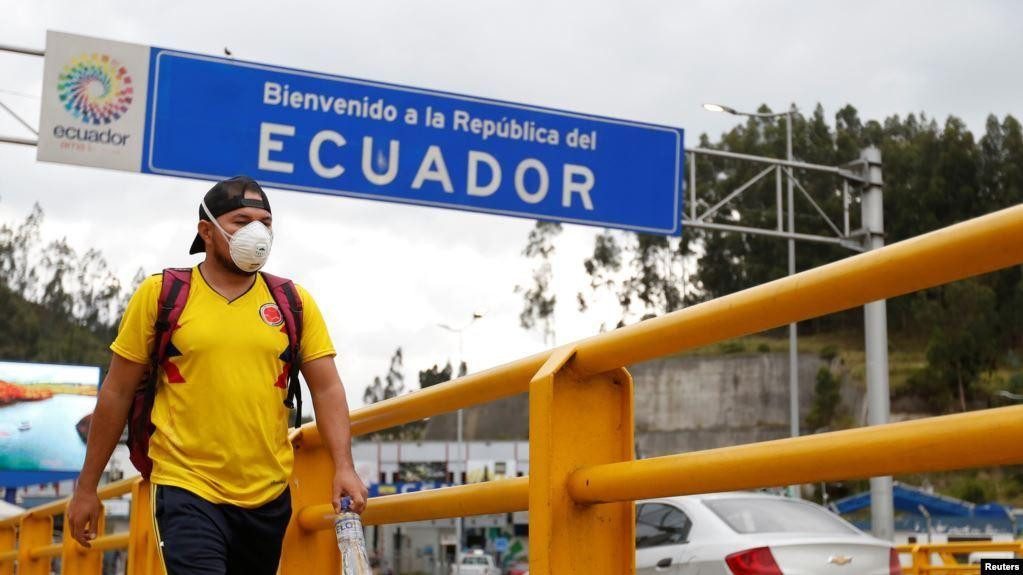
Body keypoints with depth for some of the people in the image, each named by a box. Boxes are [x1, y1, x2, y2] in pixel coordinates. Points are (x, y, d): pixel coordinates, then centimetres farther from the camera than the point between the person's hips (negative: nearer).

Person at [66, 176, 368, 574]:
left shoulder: (294, 302, 7)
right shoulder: (159, 294, 1)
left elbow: (326, 388, 4)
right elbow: (117, 393, 5)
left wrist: (343, 466, -11)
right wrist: (87, 486, 7)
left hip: (269, 496, 3)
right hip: (186, 486, -3)